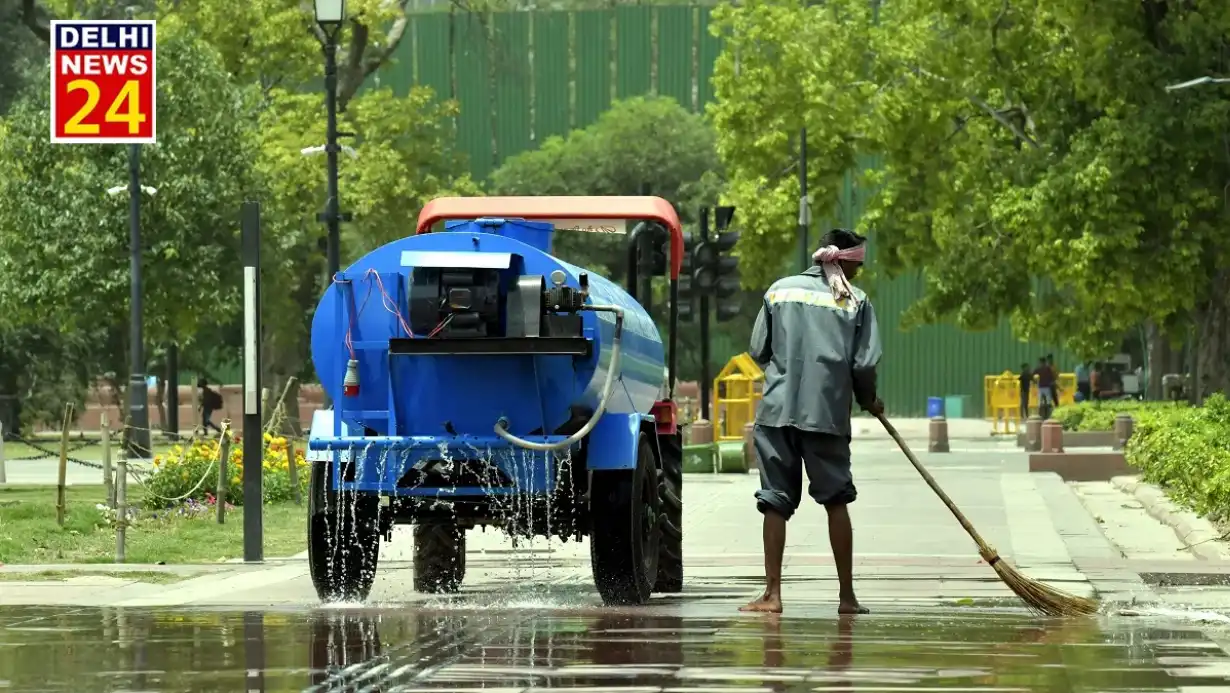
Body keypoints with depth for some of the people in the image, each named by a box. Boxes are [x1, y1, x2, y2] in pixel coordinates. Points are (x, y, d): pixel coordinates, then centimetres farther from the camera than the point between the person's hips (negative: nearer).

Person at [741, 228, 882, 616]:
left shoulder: (780, 291, 8)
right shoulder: (856, 301, 2)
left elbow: (758, 351, 10)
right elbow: (864, 364, -2)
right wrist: (868, 401, 17)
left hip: (777, 410, 1)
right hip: (828, 412, -1)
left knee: (775, 502, 4)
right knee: (836, 500, 8)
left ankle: (772, 594, -2)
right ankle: (846, 595, 8)